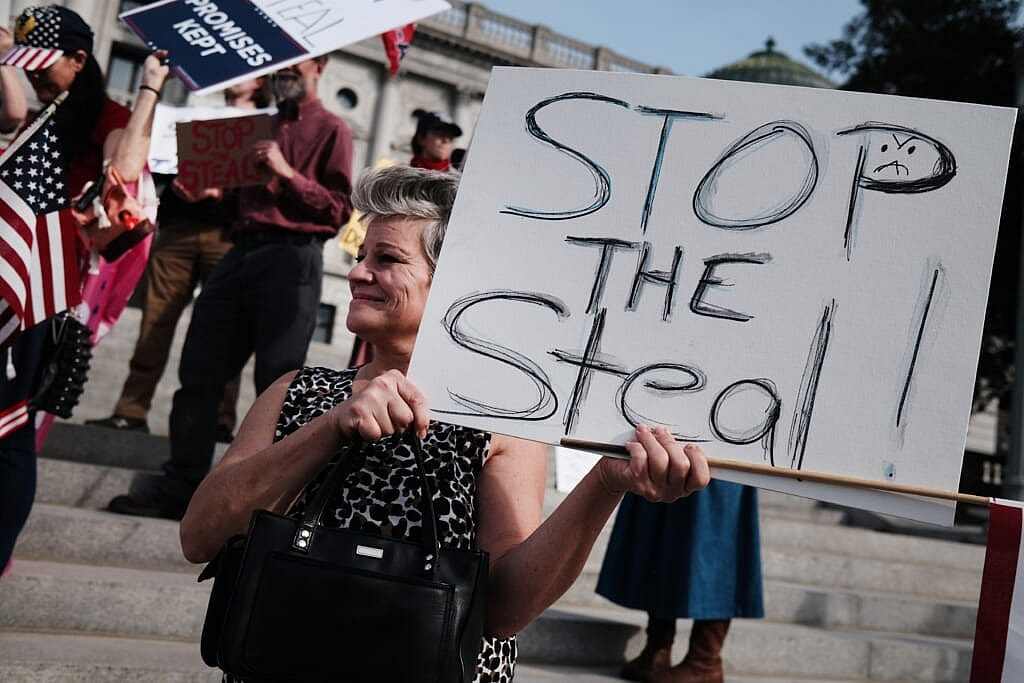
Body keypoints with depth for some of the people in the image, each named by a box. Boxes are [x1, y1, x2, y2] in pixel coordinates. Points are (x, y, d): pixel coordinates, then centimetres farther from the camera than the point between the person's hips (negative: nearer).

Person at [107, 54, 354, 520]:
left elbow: (339, 208, -3)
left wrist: (287, 173, -12)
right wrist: (216, 192, 8)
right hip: (240, 253, 7)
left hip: (292, 258, -6)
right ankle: (179, 488, 6)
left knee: (276, 382, -8)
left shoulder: (331, 130, 7)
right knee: (198, 372, 1)